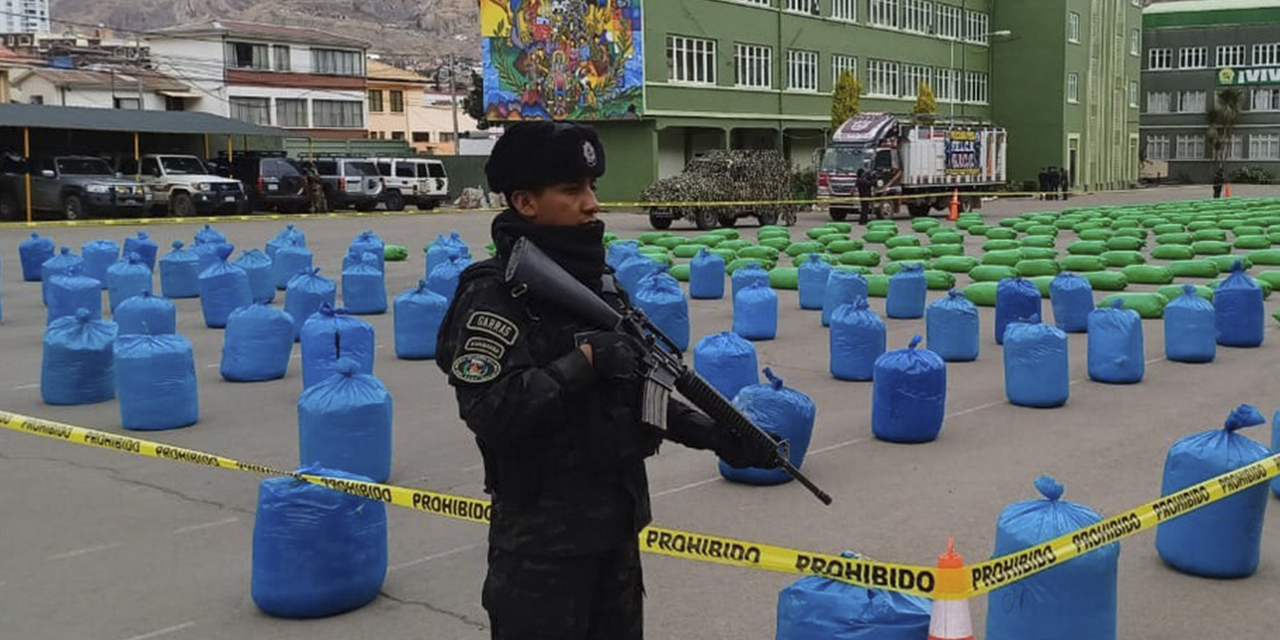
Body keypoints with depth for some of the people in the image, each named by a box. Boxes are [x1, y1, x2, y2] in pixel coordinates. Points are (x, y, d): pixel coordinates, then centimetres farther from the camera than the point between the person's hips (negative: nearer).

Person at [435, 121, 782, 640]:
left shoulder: (600, 281, 8)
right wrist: (584, 361, -25)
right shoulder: (493, 294, -17)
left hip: (617, 520, 8)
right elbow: (489, 410, -27)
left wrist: (713, 435, 3)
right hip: (541, 537, -8)